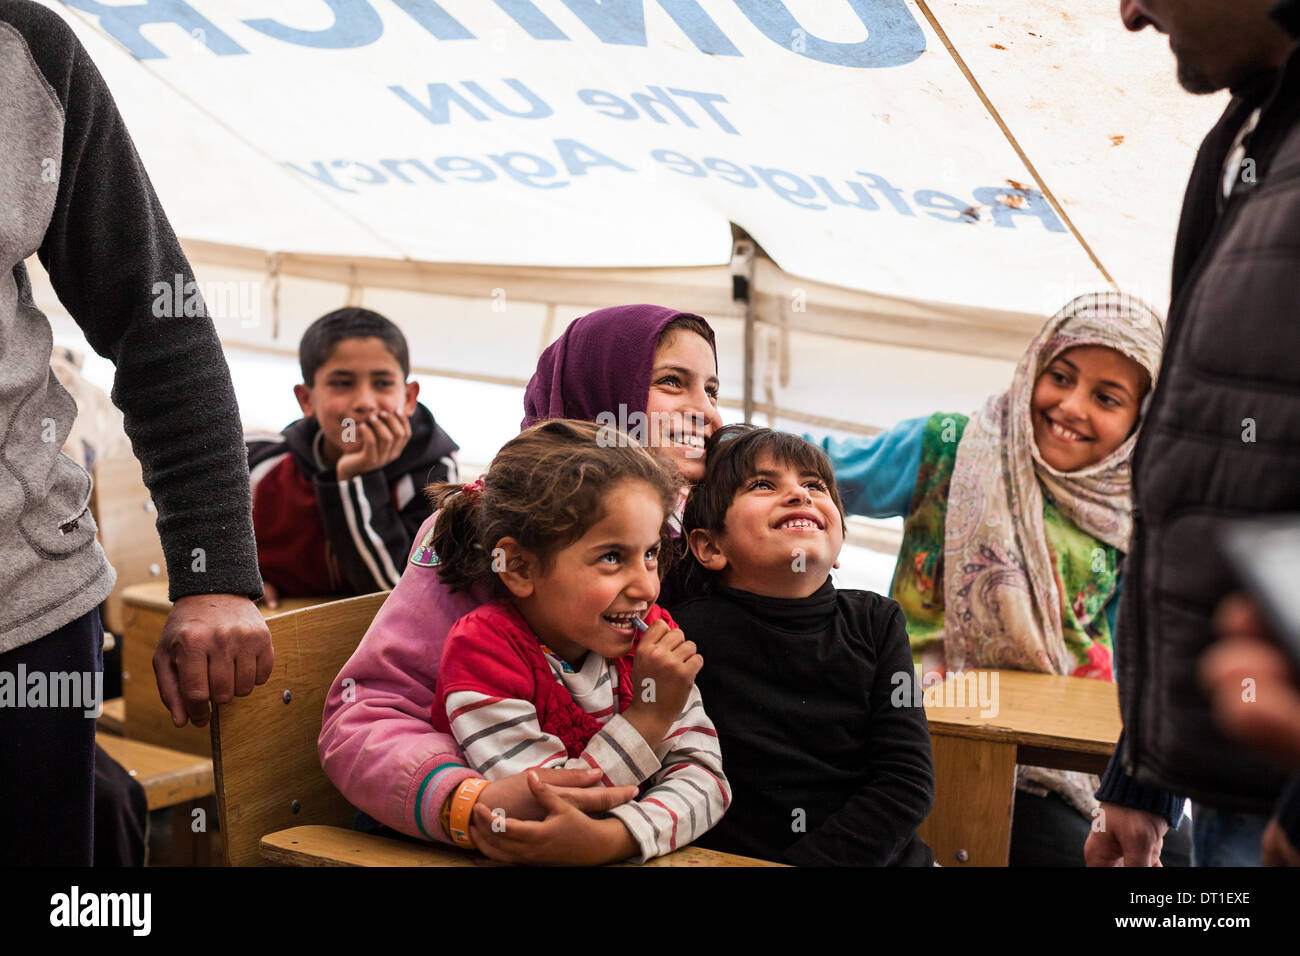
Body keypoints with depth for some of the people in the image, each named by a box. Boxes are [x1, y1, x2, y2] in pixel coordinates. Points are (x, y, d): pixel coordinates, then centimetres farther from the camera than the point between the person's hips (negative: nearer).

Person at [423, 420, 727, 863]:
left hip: (614, 859, 3)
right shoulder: (481, 652, -16)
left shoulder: (651, 634, -2)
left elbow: (703, 776, -9)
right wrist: (649, 716, -23)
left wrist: (610, 837, -26)